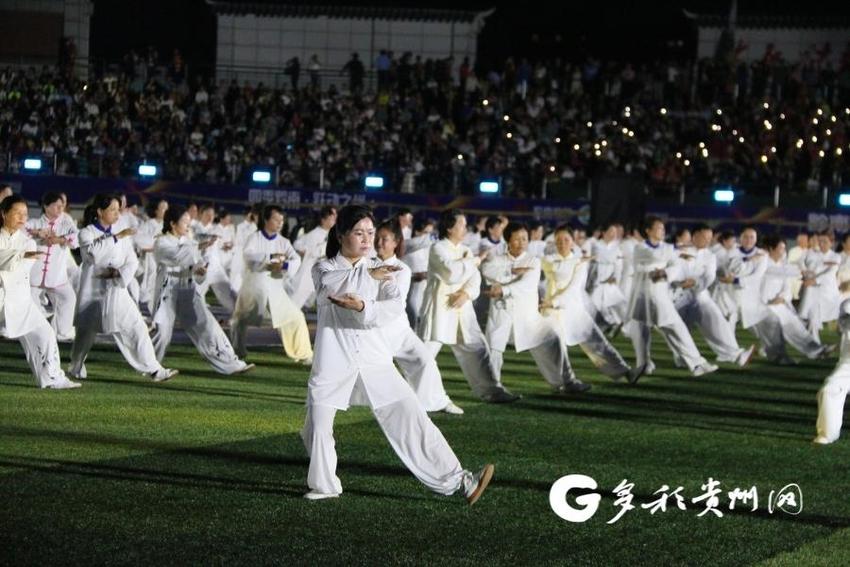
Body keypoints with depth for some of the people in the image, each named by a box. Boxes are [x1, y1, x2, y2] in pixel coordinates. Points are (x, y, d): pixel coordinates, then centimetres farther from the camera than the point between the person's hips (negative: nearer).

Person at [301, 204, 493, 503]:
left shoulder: (379, 270, 9)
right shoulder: (323, 269, 6)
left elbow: (396, 306, -10)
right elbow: (332, 286, -19)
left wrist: (363, 307, -26)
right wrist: (368, 276, -12)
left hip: (374, 362, 1)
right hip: (334, 365, -1)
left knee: (412, 420, -7)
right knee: (317, 426, -1)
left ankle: (456, 481, -10)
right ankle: (323, 485, 25)